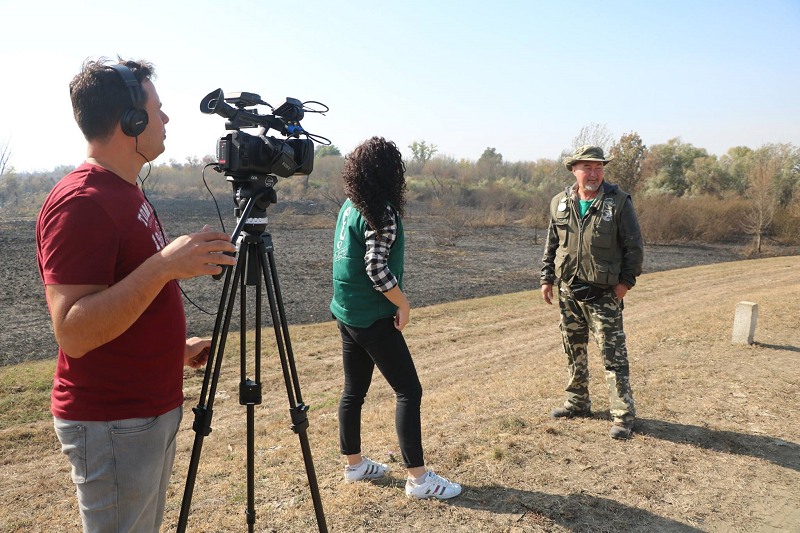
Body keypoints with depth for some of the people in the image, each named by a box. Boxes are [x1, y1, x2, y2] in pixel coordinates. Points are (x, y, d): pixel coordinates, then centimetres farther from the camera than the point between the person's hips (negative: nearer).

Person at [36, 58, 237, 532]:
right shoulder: (80, 203, -21)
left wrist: (176, 347, 15)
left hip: (153, 411, 9)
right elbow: (72, 332, -27)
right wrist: (162, 267, -33)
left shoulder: (127, 190, 10)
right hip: (111, 424, -9)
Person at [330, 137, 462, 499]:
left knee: (354, 390, 16)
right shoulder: (382, 213, -18)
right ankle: (418, 478, 4)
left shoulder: (349, 206, 8)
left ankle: (354, 464, 30)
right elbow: (377, 269, -24)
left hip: (347, 312, 9)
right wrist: (404, 305, -11)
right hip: (373, 318, -9)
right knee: (409, 391, -1)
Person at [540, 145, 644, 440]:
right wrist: (547, 278, 10)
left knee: (613, 354, -4)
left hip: (604, 294, -4)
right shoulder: (560, 203, 5)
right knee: (573, 349, 15)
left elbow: (634, 246, -3)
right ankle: (577, 402, 30)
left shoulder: (618, 202, -6)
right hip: (569, 291, 4)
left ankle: (623, 415, 6)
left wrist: (626, 281, -8)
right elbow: (551, 244, 14)